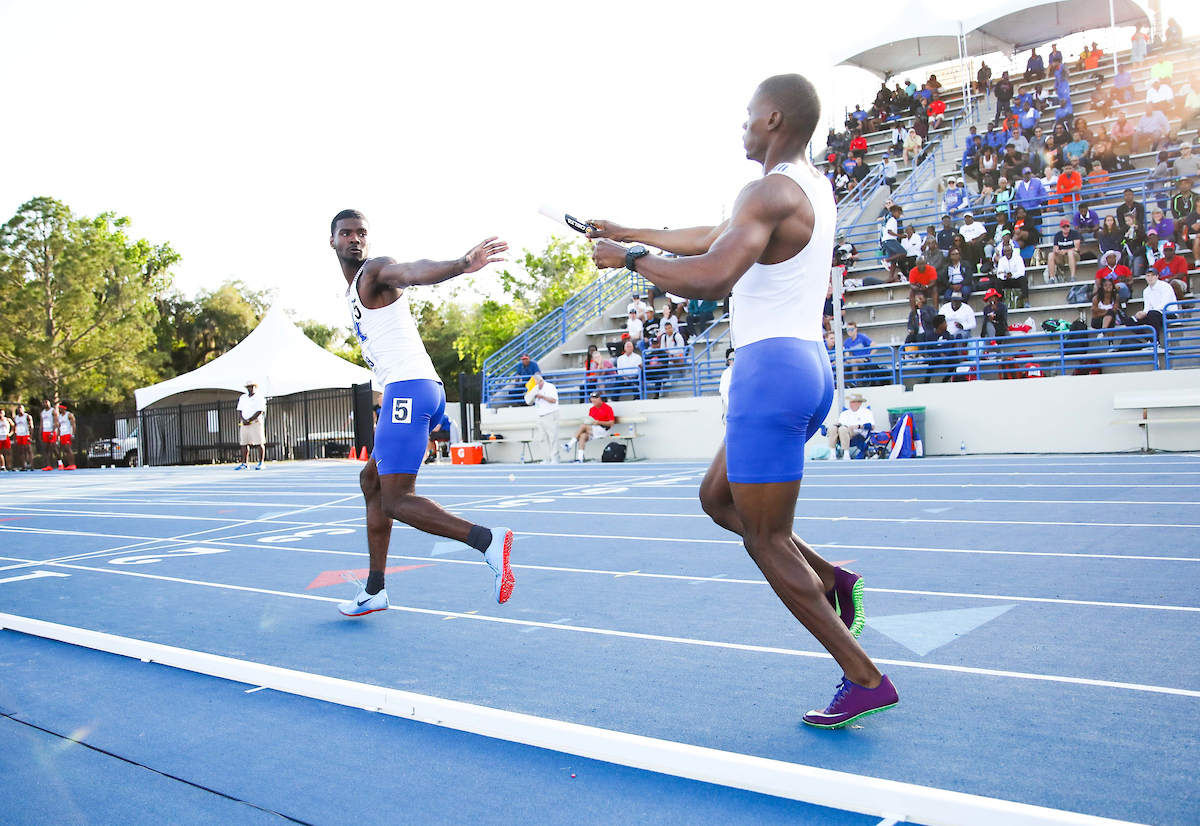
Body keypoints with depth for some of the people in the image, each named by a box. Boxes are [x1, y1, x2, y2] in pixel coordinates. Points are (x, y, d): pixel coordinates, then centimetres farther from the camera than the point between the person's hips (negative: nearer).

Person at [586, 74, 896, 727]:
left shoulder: (771, 191, -13)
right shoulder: (811, 186, 18)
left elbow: (712, 278, -29)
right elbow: (718, 237, 27)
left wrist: (629, 259, -14)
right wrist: (630, 232, 30)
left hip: (771, 368, -10)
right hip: (808, 364, 10)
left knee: (765, 540, -1)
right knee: (717, 496, 21)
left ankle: (864, 679, 4)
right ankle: (830, 578, 16)